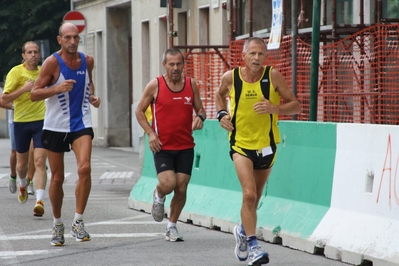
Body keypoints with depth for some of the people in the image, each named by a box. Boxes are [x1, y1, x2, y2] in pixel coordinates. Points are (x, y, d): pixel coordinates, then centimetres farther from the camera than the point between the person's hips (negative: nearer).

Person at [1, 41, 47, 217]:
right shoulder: (16, 72, -7)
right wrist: (24, 89, -22)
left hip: (41, 121, 1)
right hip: (21, 122, -1)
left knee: (39, 162, -13)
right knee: (22, 163, 13)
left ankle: (39, 201, -20)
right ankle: (23, 185, 46)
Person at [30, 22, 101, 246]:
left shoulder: (87, 61, 2)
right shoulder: (52, 62, -10)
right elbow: (34, 94, -11)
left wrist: (92, 96, 4)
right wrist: (57, 88, -25)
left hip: (81, 124, 2)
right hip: (55, 126, -2)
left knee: (85, 169, -19)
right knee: (57, 178, 6)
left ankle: (78, 222, -9)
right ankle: (58, 224, 25)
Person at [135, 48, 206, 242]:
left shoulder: (191, 84, 4)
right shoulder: (155, 85, -4)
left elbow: (200, 109, 14)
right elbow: (139, 111, 4)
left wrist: (200, 117, -10)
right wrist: (150, 133, -9)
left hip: (185, 147, 3)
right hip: (162, 147, -3)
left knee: (181, 188, 2)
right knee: (168, 184, -19)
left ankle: (172, 226, 21)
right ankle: (158, 196, 18)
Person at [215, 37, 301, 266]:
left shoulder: (273, 76, -11)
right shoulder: (231, 77, -6)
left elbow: (296, 105, -8)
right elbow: (220, 94, 17)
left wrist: (274, 108, -26)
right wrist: (222, 113, -1)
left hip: (266, 144, 2)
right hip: (241, 143, -2)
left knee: (255, 197, 16)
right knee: (249, 194, -20)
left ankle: (243, 230, 45)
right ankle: (253, 246, -17)